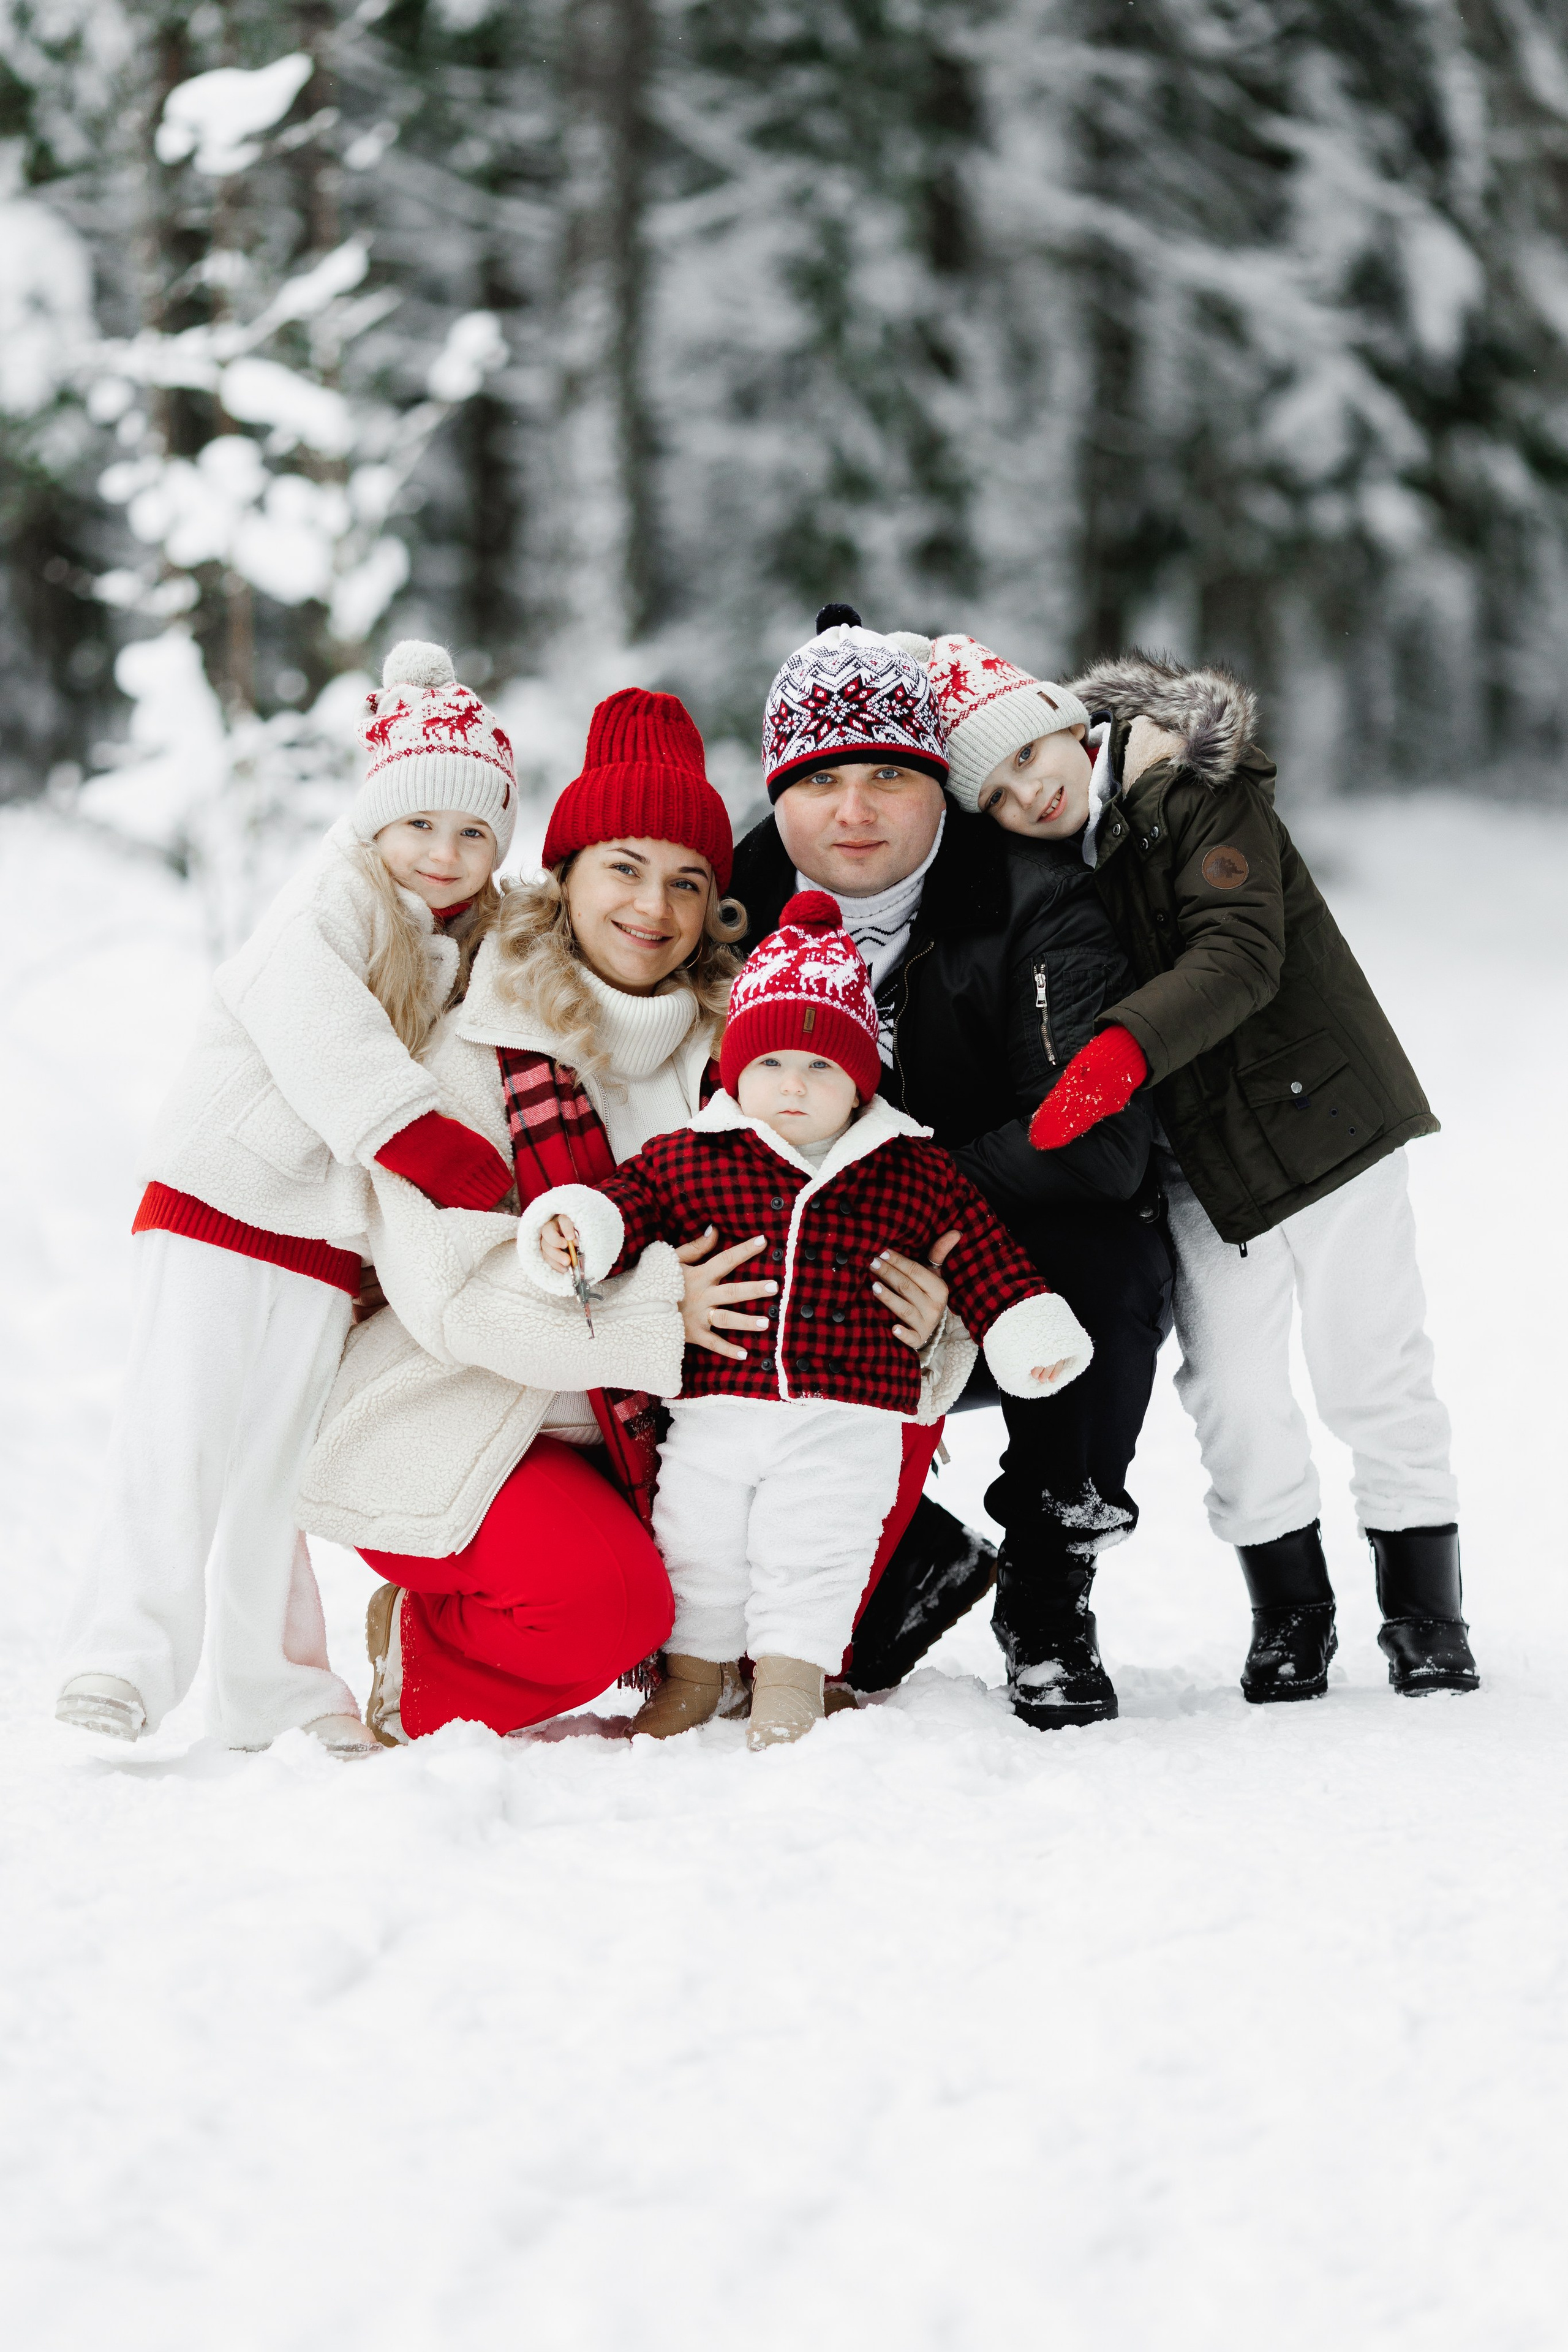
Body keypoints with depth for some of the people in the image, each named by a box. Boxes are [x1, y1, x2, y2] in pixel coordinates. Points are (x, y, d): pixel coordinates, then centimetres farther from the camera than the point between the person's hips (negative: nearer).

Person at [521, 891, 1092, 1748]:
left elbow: (980, 1251, 10)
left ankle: (791, 1677, 9)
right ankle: (691, 1669, 25)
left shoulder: (917, 1174, 5)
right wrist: (574, 1228, -21)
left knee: (813, 1556, -3)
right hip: (715, 1407, 1)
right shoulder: (689, 1159, 3)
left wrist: (1027, 1332, 2)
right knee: (695, 1549, 9)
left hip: (847, 1420, -1)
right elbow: (632, 1199, 0)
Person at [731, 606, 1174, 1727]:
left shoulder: (1036, 902, -16)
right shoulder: (742, 910, -4)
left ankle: (1049, 1588, -15)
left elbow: (1098, 1144, -27)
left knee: (1093, 1253, -36)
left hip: (1042, 1296, -4)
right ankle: (921, 1563, 5)